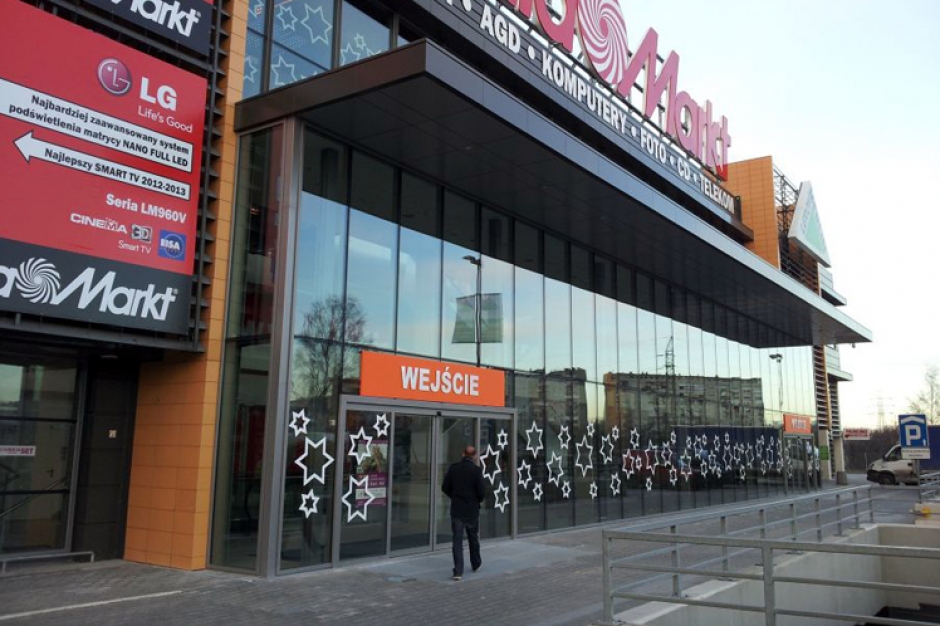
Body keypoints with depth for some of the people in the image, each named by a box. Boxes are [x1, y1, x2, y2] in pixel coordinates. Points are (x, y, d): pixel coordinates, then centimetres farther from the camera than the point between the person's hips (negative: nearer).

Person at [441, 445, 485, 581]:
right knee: (473, 538, 18)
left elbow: (445, 487, 0)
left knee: (457, 540, 1)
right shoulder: (476, 470, -12)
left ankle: (458, 571, -7)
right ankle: (476, 564, 35)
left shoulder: (453, 468, -2)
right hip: (472, 509, -1)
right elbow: (482, 491, -14)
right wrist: (478, 500, 7)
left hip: (456, 509, 1)